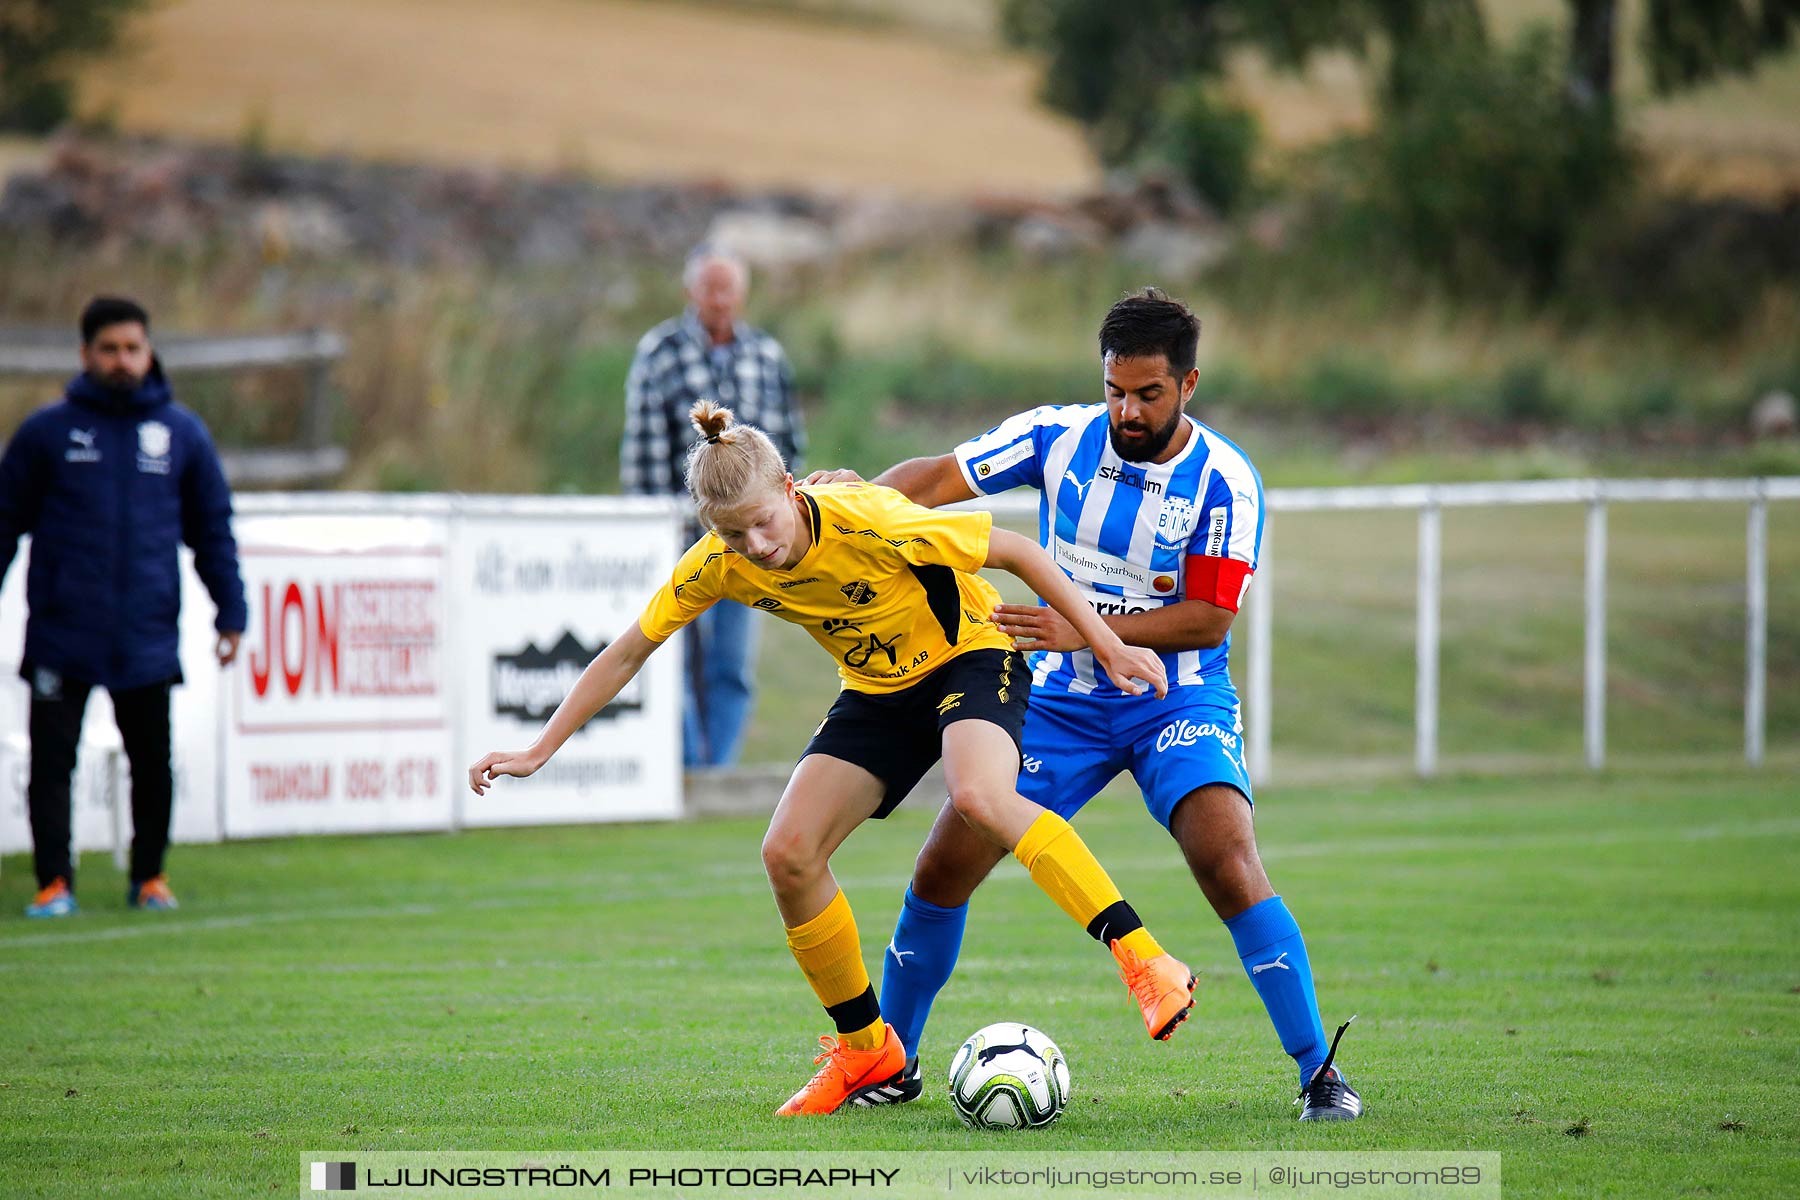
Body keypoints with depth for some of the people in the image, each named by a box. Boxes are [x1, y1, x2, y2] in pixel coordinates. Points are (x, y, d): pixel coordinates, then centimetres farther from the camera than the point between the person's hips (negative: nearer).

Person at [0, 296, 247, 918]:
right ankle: (55, 882, 3)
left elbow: (213, 532, 14)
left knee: (153, 766, 6)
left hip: (147, 639, 1)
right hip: (61, 635, -1)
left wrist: (231, 614, 9)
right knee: (51, 761, -3)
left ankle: (149, 876, 20)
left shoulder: (183, 434, 9)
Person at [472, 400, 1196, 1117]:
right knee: (788, 854, -9)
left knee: (979, 798, -37)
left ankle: (1145, 960, -38)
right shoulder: (718, 566, -15)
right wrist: (536, 753, -4)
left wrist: (1107, 644, -20)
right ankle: (868, 1053, 8)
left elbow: (1015, 551, -21)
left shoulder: (865, 523, -31)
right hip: (879, 691, 6)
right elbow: (626, 654, -2)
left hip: (972, 656, -6)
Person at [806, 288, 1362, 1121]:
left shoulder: (1223, 482, -14)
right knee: (941, 872, -2)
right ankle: (891, 1061, 19)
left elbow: (1208, 617, -17)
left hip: (1176, 700, -3)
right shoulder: (1059, 438, -6)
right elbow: (944, 476, -5)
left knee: (1229, 863, -27)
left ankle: (1319, 1072, -20)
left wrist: (1086, 629, -26)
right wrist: (860, 491, -26)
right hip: (1062, 700, 3)